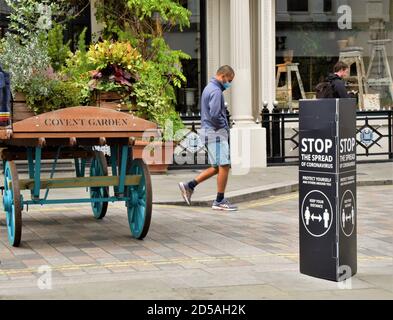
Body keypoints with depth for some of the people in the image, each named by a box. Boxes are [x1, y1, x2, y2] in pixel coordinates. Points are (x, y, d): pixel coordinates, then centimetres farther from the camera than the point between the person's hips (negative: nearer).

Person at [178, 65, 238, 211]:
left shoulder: (209, 88, 18)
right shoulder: (216, 91, -15)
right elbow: (215, 115, -25)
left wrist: (224, 127, 13)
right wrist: (224, 126, -9)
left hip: (211, 132, 10)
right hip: (216, 133, -10)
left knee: (217, 167, 13)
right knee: (224, 166, -6)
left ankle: (189, 186, 13)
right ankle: (220, 201, -1)